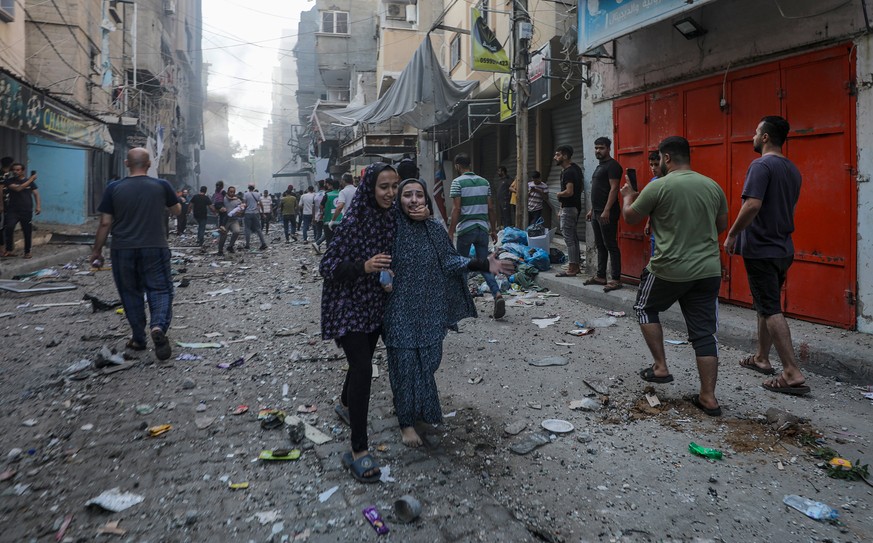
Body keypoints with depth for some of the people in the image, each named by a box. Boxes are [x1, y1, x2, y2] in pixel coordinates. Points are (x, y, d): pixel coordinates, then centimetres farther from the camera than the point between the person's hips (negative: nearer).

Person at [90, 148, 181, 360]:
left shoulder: (113, 188, -2)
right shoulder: (162, 186, -2)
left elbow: (105, 223, -2)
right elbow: (177, 211, 13)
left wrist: (97, 251, 8)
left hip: (123, 250, 1)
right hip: (155, 248, -1)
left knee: (131, 293, 14)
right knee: (160, 289, 4)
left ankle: (138, 339, 20)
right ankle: (158, 326, -22)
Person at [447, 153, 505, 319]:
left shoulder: (458, 182, -6)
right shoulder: (484, 182, 10)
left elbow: (456, 209, -12)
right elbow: (490, 208, 9)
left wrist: (451, 233, -10)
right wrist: (493, 230, 16)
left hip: (465, 229, -4)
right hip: (483, 228, 4)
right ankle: (497, 295, -15)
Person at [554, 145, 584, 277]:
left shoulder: (568, 172, -19)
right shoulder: (575, 168, 12)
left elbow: (569, 192, -30)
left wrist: (558, 195, -10)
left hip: (569, 208, -10)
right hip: (575, 206, 10)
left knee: (569, 238, -6)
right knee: (574, 237, 14)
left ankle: (571, 269, -3)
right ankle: (576, 266, 20)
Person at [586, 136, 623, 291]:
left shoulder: (612, 165, -10)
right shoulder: (599, 166, 20)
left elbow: (613, 189, -18)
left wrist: (606, 210, -24)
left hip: (607, 213, -10)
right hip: (597, 213, 10)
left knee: (611, 246, -7)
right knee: (600, 245, 12)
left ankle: (616, 279, -4)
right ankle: (600, 276, 19)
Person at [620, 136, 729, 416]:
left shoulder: (659, 186, -10)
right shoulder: (713, 186, 6)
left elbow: (630, 218, 2)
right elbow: (722, 225, 18)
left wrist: (628, 196, 21)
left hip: (670, 270, -4)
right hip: (708, 270, 5)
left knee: (645, 308, 22)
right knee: (704, 332, 8)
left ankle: (660, 367, 18)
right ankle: (709, 398, 10)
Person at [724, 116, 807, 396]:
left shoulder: (761, 165, -16)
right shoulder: (793, 170, 12)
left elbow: (752, 205, -27)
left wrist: (732, 235, -16)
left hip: (760, 249, -9)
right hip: (783, 248, 9)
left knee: (770, 310, -7)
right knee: (767, 305, 19)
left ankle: (793, 374, -8)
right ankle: (761, 357, 30)